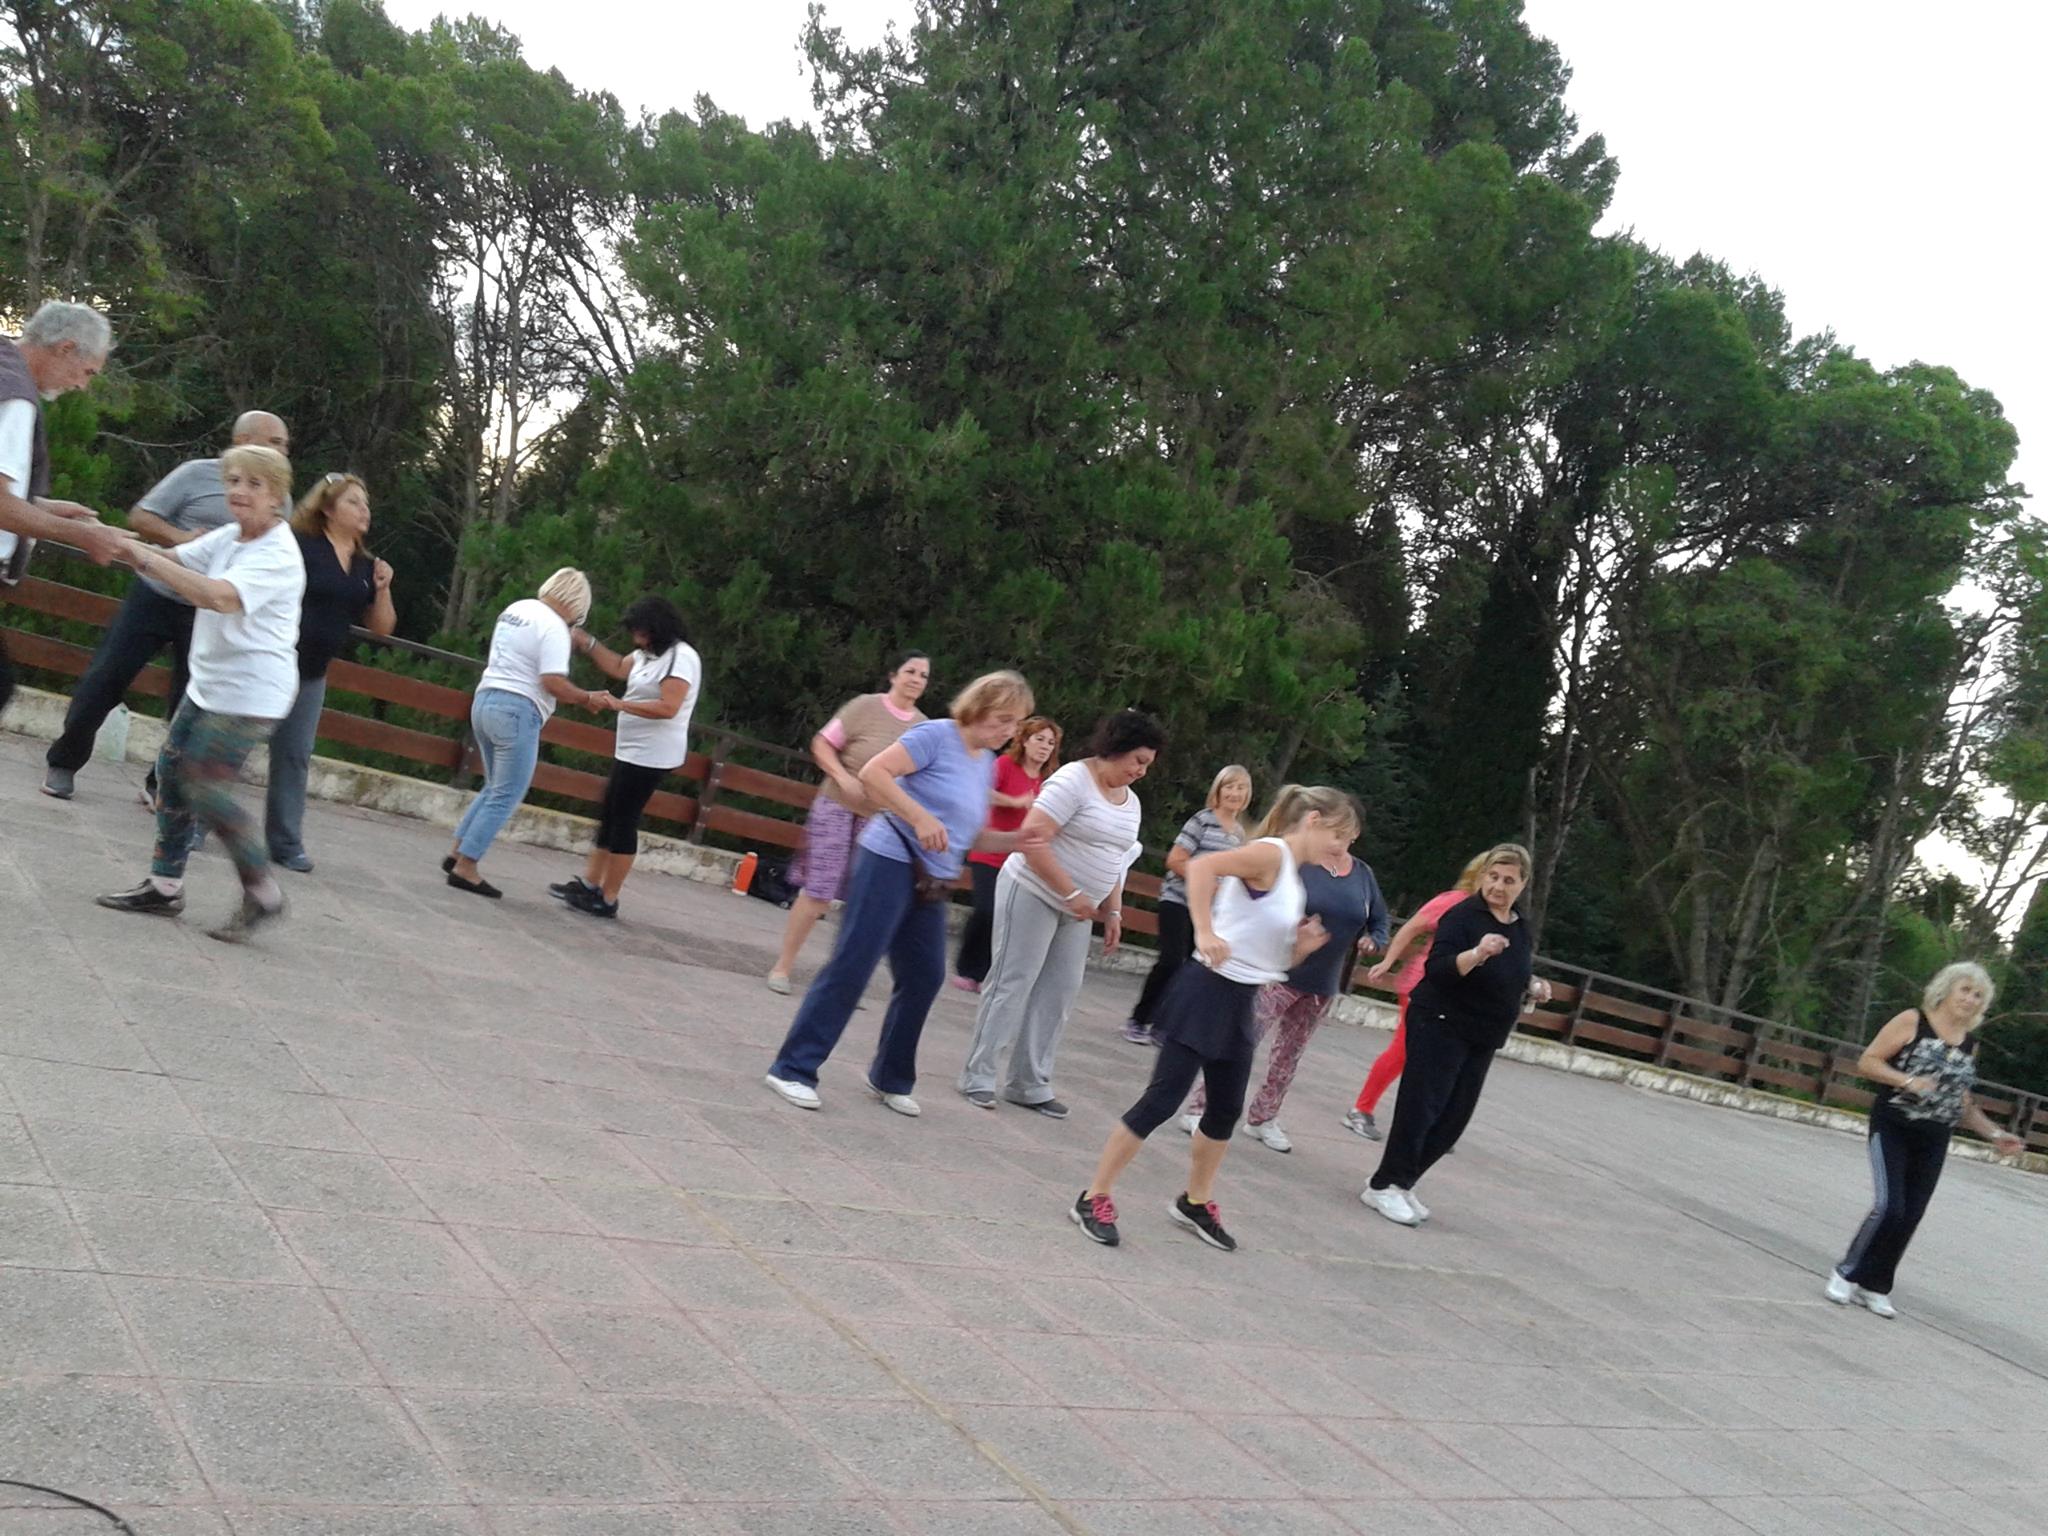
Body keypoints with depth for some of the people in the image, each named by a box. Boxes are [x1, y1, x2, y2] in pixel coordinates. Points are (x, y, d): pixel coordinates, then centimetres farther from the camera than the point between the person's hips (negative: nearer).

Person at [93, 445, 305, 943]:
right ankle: (165, 885, 21)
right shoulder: (228, 537, 7)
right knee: (171, 770, 10)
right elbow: (172, 559, 2)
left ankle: (263, 895, 2)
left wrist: (143, 557, -29)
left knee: (204, 787, -10)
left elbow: (219, 596, -34)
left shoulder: (278, 556, -20)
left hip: (251, 693, -9)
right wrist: (128, 547, -19)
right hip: (210, 683, 9)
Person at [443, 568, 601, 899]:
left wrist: (572, 642, 23)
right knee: (506, 796, -2)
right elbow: (552, 682, -20)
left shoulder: (517, 608, 14)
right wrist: (587, 698, -6)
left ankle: (457, 853, 19)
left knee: (494, 788, 21)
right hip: (517, 711, -9)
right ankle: (465, 868, -3)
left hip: (485, 700, 9)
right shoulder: (555, 627, -12)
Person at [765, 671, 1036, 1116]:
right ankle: (794, 1068, -1)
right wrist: (921, 818, -26)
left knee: (925, 978, 9)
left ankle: (890, 1079, 25)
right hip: (892, 862, -8)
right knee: (851, 967, -8)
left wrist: (1020, 840, 2)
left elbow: (973, 836, 19)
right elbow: (873, 773, -19)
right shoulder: (936, 735, -10)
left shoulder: (987, 763, 14)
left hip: (931, 882, 8)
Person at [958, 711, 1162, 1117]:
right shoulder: (1073, 780, -16)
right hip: (1033, 894, -8)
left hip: (1076, 909, 8)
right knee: (1012, 984, -5)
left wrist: (1113, 912, 12)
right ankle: (978, 1075, 4)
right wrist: (1071, 894, -24)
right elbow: (1033, 839, -23)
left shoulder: (1131, 802, 11)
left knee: (1059, 993, 6)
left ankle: (1029, 1084, 13)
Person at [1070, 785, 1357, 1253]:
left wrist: (1304, 947, 2)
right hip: (1208, 992, -9)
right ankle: (1095, 1198, 5)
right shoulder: (1270, 854, -13)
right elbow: (1202, 865, -31)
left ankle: (1195, 1202, 36)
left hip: (1239, 1003, 9)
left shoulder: (1293, 881, 14)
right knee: (1162, 1100, -5)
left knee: (1226, 1111, 18)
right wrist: (1205, 933, -36)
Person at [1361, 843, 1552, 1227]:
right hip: (1441, 1026, -8)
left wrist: (1533, 986, 4)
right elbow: (1436, 969, -24)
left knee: (1454, 1118, 7)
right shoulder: (1463, 915, -14)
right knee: (1421, 1107, -9)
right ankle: (1383, 1186, 1)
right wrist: (1477, 953, -39)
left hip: (1481, 1038, 8)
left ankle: (1401, 1184, 17)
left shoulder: (1520, 928, 10)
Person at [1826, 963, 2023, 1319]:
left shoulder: (1970, 1044, 10)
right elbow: (1866, 1062, -8)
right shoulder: (1912, 1021, -6)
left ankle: (1874, 1286, 19)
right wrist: (1908, 1081, -20)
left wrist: (1995, 1134, 7)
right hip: (1893, 1128, -5)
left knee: (1910, 1216, 5)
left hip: (1934, 1142, 5)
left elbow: (1963, 1104, 18)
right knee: (1890, 1206, -15)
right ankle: (1846, 1273, 4)